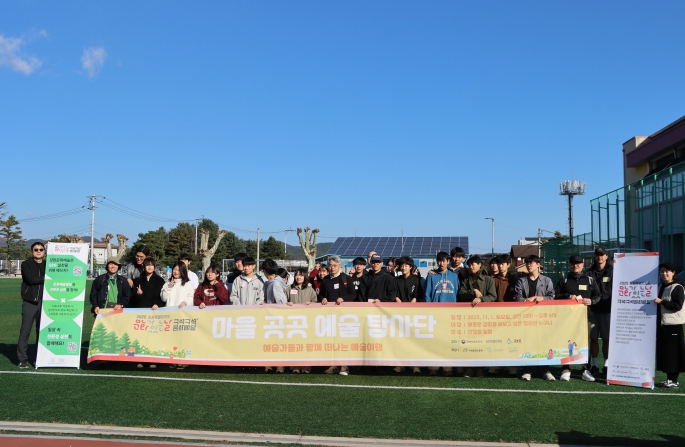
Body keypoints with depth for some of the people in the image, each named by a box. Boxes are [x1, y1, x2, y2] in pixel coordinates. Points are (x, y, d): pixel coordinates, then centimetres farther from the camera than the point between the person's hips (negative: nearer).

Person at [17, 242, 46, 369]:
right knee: (25, 331, -3)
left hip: (44, 302, 3)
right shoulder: (26, 264, 2)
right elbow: (31, 279, -12)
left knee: (42, 331, 7)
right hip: (30, 302, -3)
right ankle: (23, 359, 3)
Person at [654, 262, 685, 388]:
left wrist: (662, 301, -22)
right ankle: (669, 378, 17)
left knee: (673, 353, -3)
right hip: (662, 324, 8)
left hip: (673, 325, -8)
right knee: (663, 352, 9)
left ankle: (674, 380, 3)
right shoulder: (661, 287, 16)